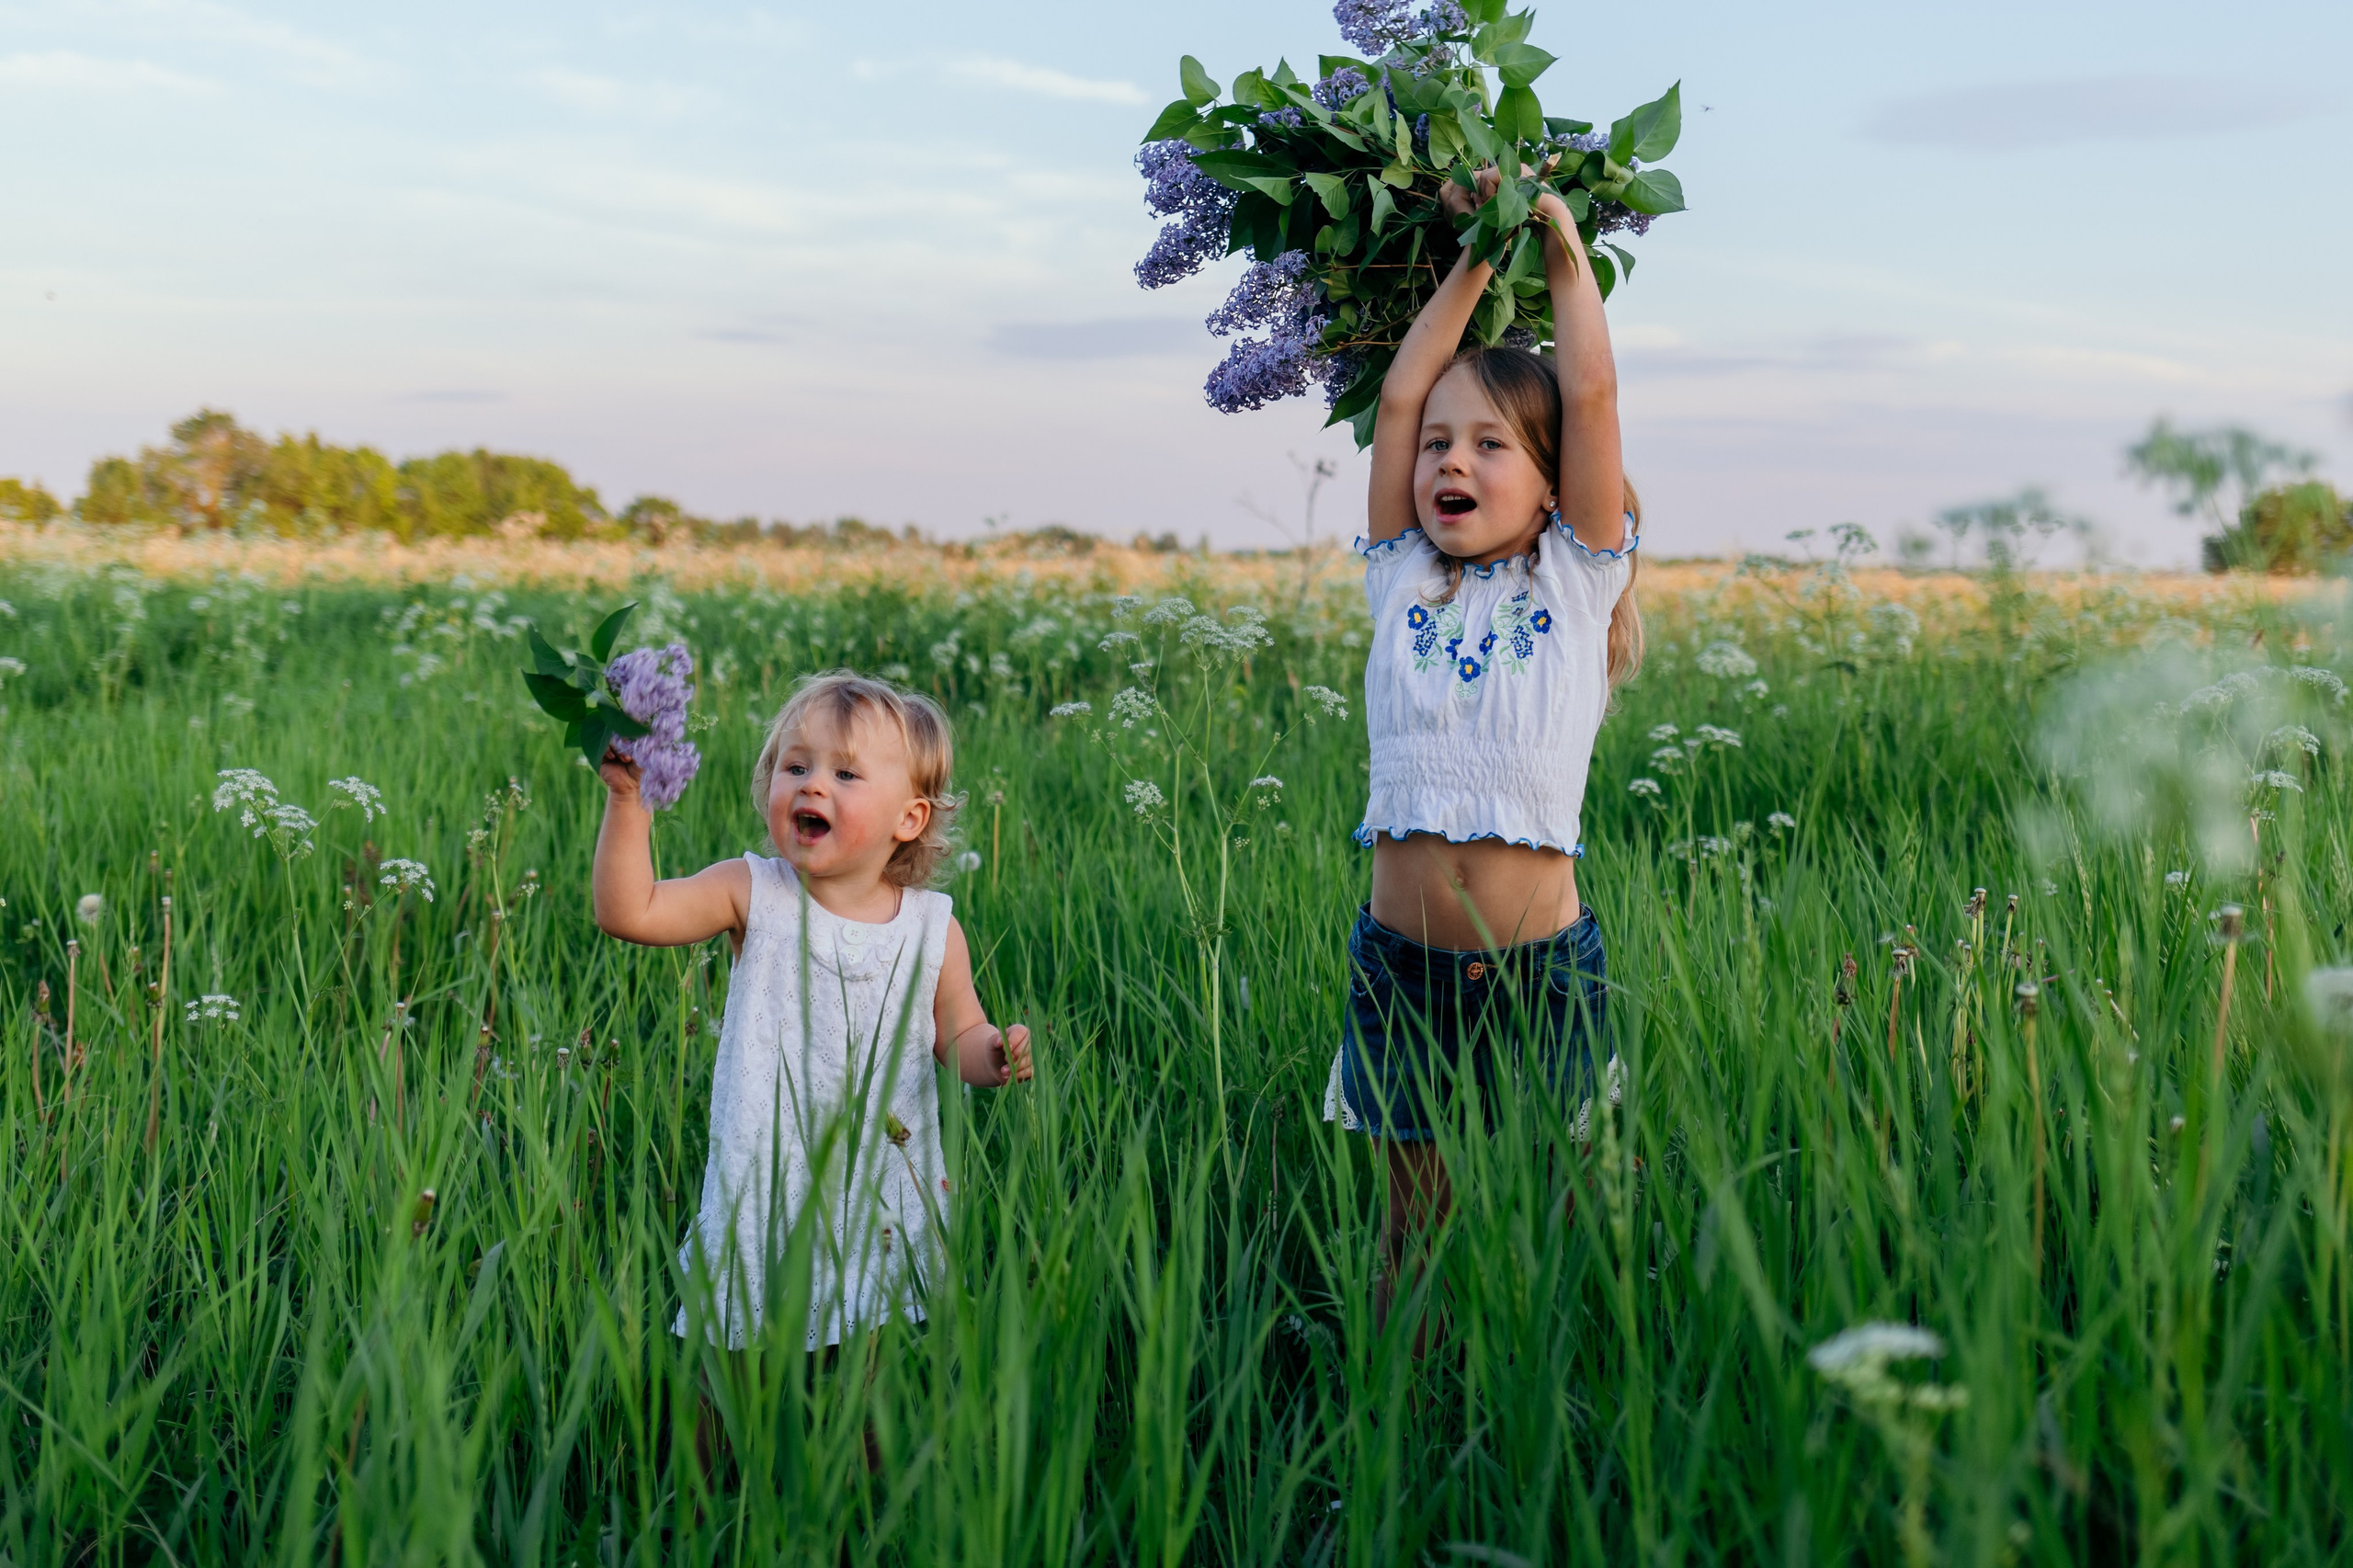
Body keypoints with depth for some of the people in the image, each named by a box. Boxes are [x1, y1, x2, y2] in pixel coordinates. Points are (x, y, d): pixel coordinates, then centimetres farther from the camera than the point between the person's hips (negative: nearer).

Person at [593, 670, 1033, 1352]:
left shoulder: (934, 930, -2)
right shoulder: (752, 894, -4)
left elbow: (958, 1035, 9)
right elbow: (628, 911, -12)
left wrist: (993, 1054, -12)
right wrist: (626, 800, -19)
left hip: (888, 1200, 1)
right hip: (762, 1203, 0)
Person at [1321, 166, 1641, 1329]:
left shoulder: (1576, 581, 1)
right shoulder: (1404, 582, 7)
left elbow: (1590, 391, -4)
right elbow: (1399, 397, 3)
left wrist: (1561, 246, 7)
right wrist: (1477, 257, 9)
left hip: (1540, 964, -2)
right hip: (1403, 961, 2)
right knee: (1417, 1215, 12)